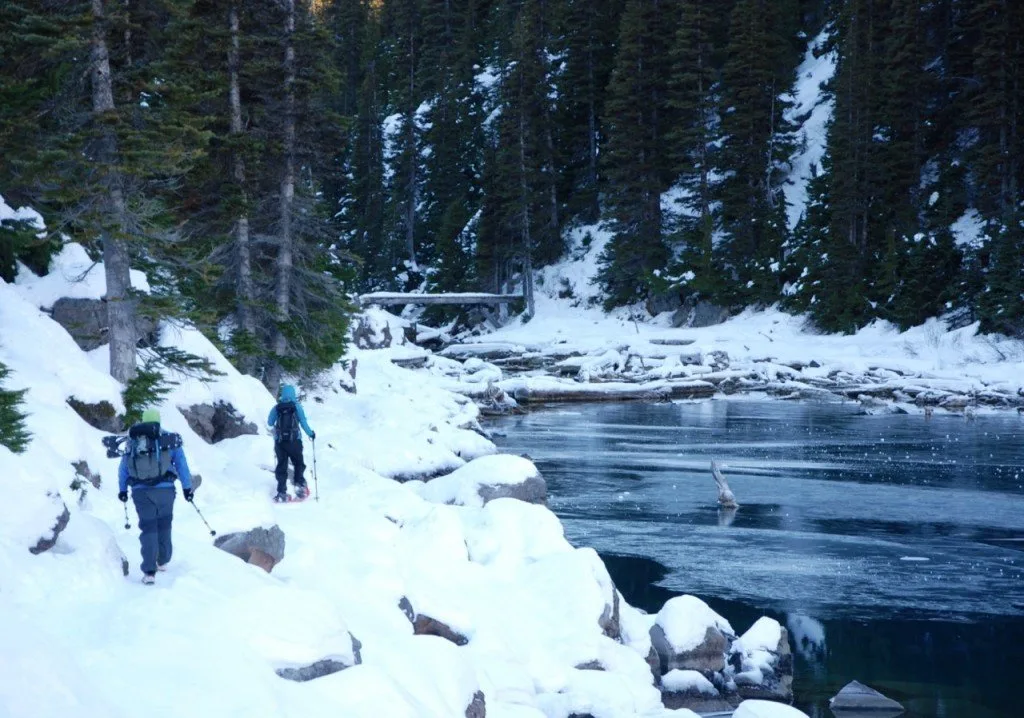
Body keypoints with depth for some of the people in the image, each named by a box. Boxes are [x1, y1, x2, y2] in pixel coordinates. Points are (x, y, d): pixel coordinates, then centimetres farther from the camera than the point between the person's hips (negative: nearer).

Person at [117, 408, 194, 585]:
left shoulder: (132, 441, 10)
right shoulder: (169, 439, 5)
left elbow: (123, 468, 16)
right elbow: (181, 464, 2)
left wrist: (122, 490, 25)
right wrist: (187, 487, 7)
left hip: (141, 491, 1)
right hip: (165, 489, -1)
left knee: (148, 529, 2)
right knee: (164, 526, 18)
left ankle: (149, 571, -7)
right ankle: (163, 561, 32)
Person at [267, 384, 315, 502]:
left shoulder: (277, 408, 1)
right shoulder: (297, 406, -4)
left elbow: (269, 423, 10)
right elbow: (303, 422, -6)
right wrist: (311, 433, 9)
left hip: (279, 441, 2)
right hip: (294, 440, -2)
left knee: (281, 466, 8)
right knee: (298, 463, 16)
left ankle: (282, 492, 0)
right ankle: (299, 483, -6)